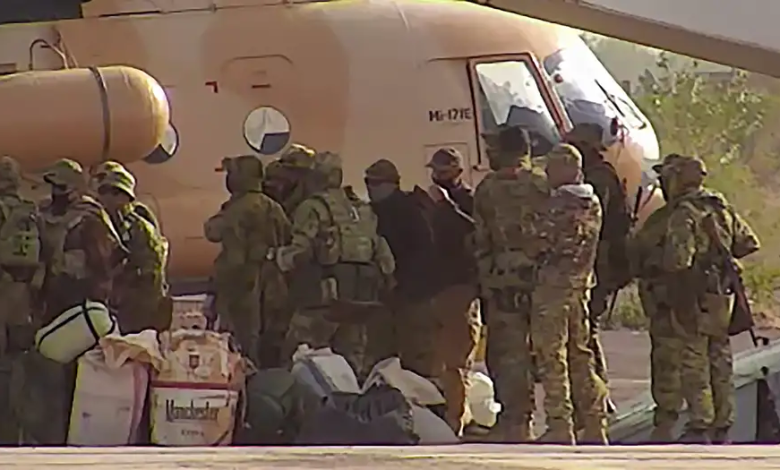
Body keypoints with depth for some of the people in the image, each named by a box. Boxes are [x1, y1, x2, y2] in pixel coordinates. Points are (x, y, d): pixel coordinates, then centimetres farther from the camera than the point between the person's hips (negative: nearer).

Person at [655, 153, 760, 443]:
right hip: (724, 293, 8)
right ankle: (722, 427, 17)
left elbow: (678, 260, -26)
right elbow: (748, 242, 15)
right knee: (720, 360, 13)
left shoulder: (683, 215, -15)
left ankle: (700, 426, -4)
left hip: (697, 298, -7)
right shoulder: (721, 208, 10)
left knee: (694, 363, -2)